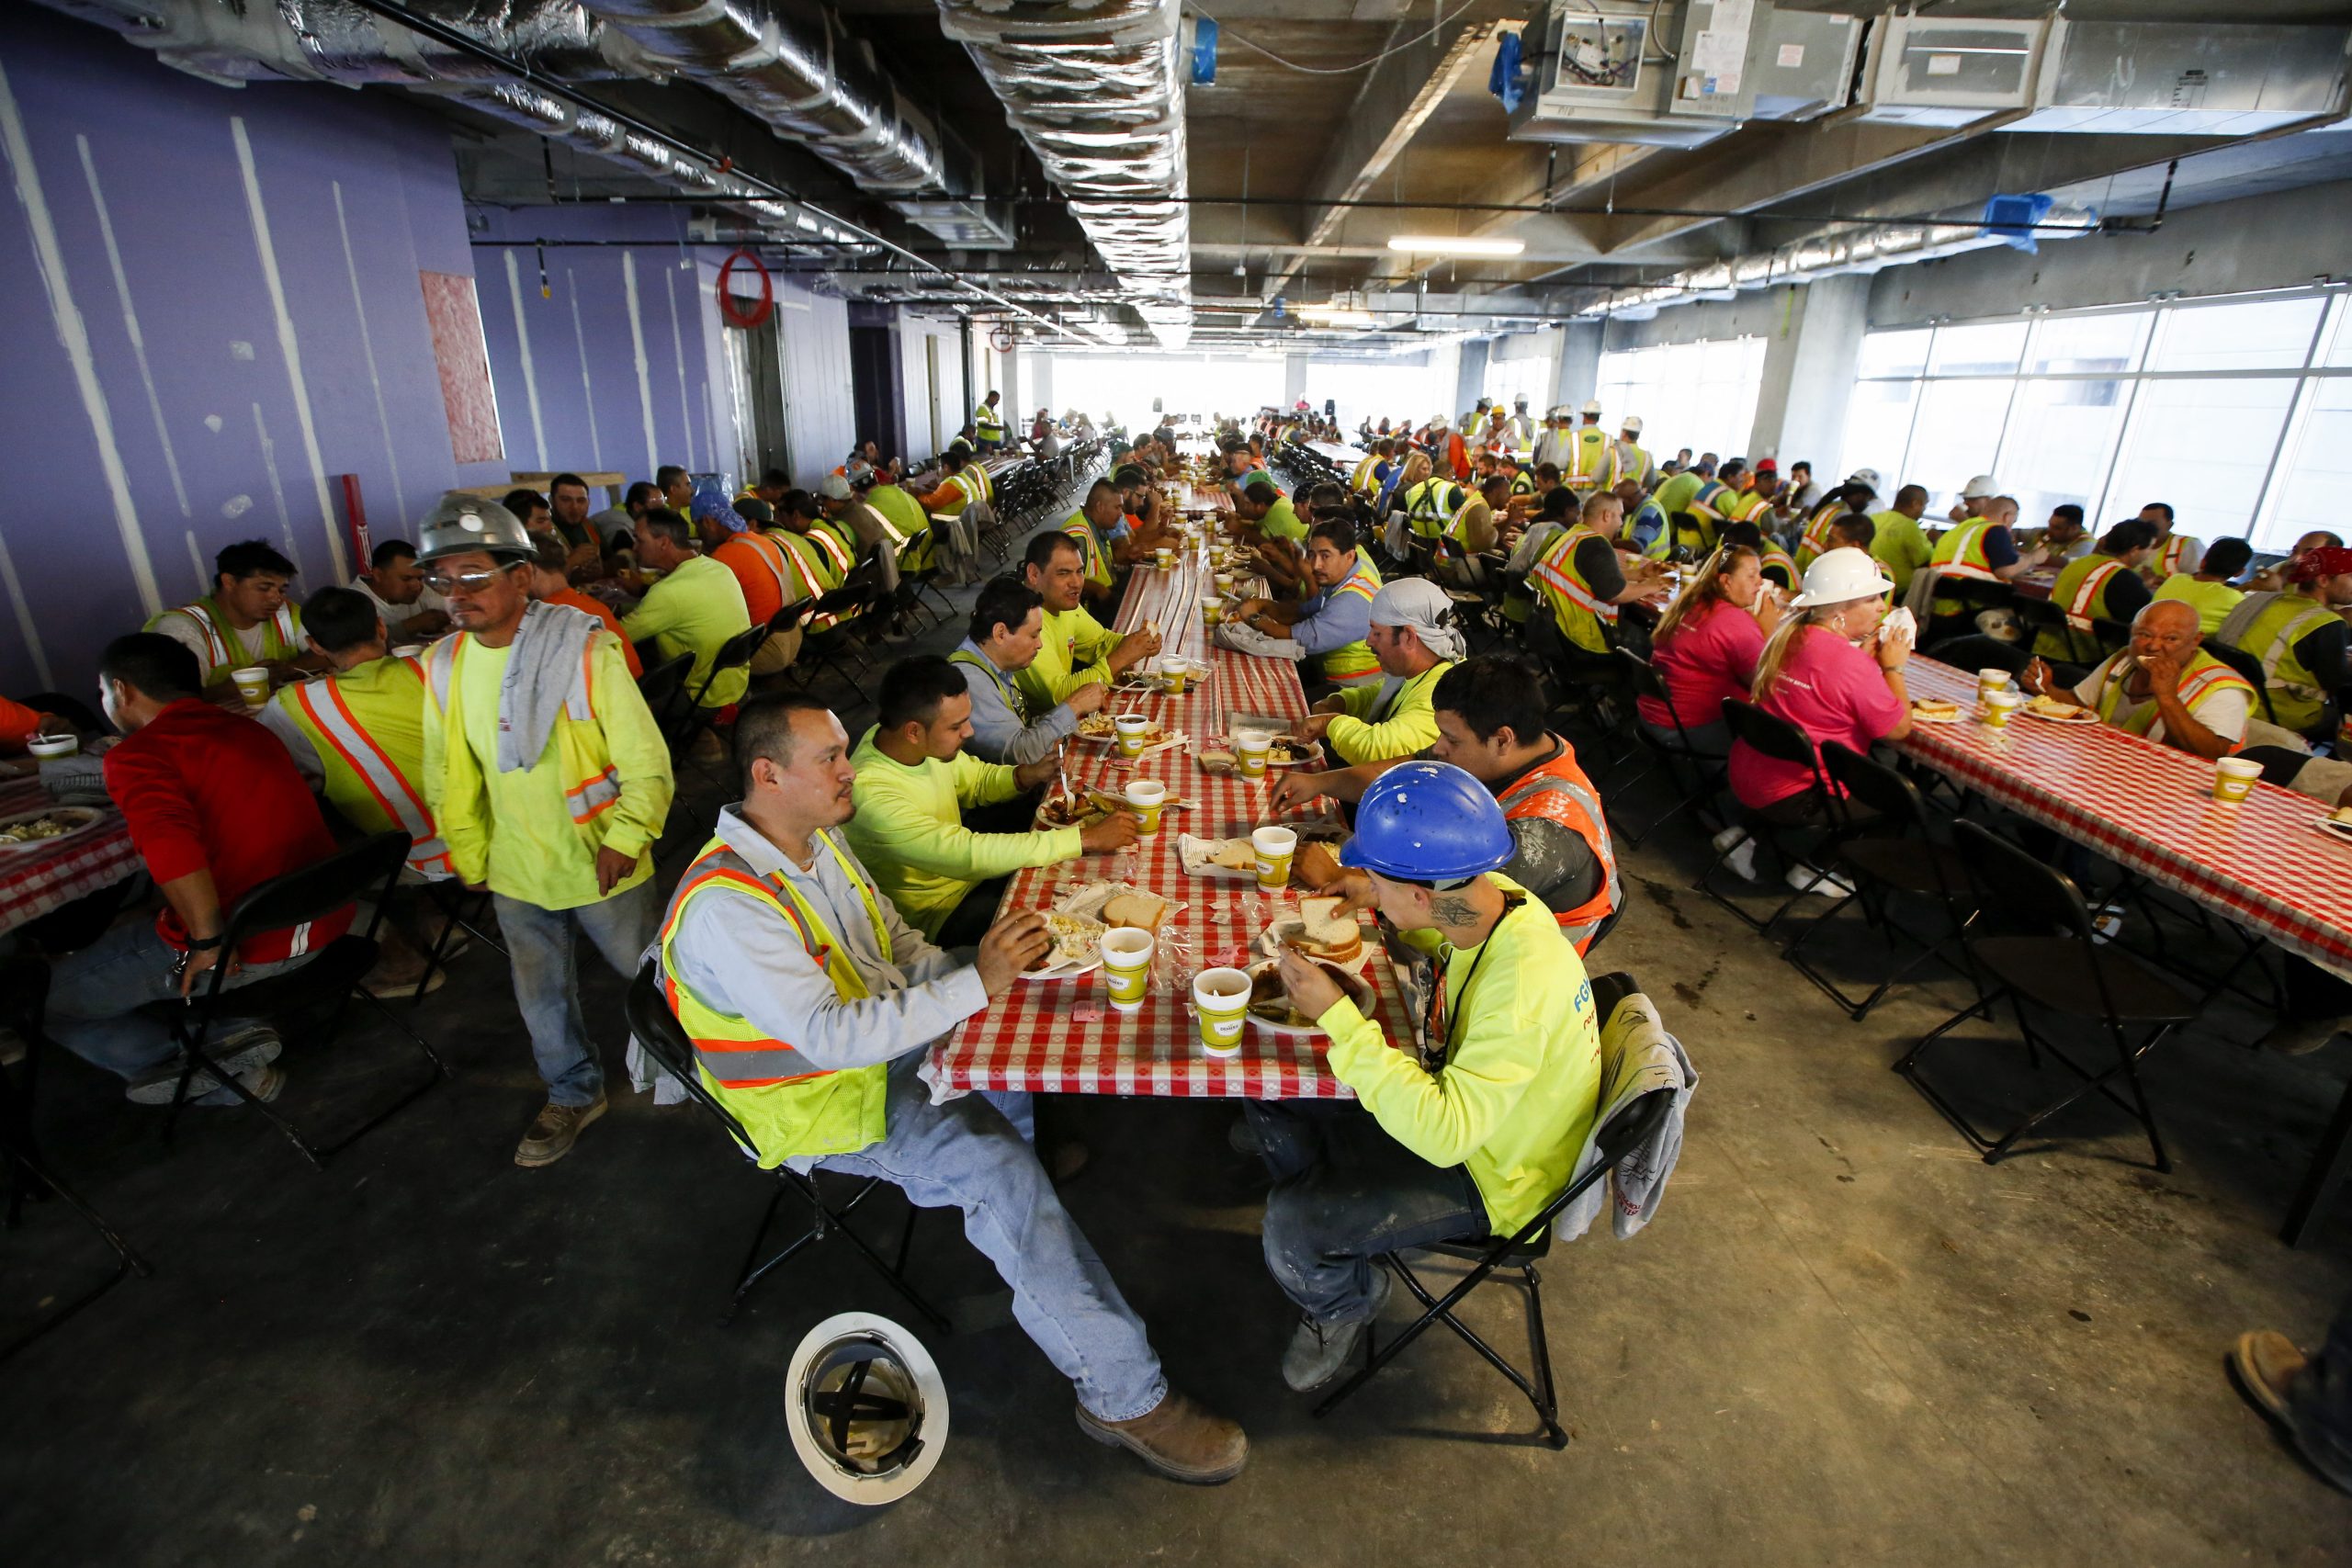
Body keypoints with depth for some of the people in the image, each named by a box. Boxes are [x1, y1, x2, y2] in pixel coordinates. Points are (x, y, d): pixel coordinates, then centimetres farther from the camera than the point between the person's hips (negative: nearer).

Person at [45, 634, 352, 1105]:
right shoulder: (249, 729, 11)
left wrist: (208, 942, -21)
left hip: (241, 944, -7)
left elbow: (171, 849, -29)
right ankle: (228, 1036, 9)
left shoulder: (139, 753, -10)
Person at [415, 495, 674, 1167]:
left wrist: (625, 838, -17)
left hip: (601, 864, -4)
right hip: (517, 875, 5)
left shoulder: (585, 647, -18)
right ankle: (574, 1093, 43)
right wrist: (470, 857, 11)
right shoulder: (444, 665, -3)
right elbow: (449, 779, 8)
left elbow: (644, 758, -14)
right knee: (541, 996, 20)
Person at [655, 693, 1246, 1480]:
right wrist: (975, 985, -35)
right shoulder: (724, 906, -28)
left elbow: (896, 942, 9)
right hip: (822, 1104, -9)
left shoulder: (819, 838, 1)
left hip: (882, 1045, 9)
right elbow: (831, 1036, -35)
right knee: (1000, 1169, -25)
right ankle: (1124, 1396, -15)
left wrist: (977, 968, -8)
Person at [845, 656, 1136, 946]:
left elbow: (977, 779, 9)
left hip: (965, 872, 7)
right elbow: (968, 854, -37)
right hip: (937, 917, -7)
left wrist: (1028, 774, -13)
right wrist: (1087, 838, -34)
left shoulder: (922, 743, -10)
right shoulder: (871, 795, -33)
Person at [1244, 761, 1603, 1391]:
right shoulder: (1486, 899, -13)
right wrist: (1379, 900, -6)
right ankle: (1330, 1200, 26)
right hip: (1457, 1098, 8)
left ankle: (1350, 1298, 14)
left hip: (1489, 1178, -8)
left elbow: (1443, 1134, -39)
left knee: (1290, 1230, -22)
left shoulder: (1522, 988, -38)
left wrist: (1337, 1015, -36)